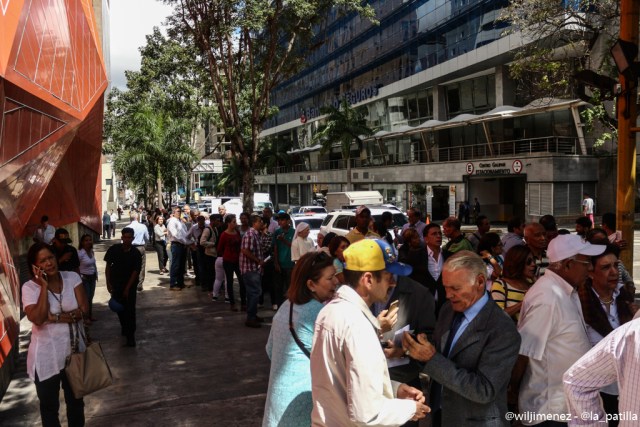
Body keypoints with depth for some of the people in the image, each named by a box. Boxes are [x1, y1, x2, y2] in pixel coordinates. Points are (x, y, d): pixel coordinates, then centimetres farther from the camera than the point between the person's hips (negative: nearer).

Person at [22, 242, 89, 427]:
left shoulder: (72, 277, -7)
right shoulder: (29, 287, -12)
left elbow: (83, 309, -12)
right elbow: (38, 318, -26)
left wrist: (54, 317, -20)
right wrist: (44, 286, -25)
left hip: (74, 350, 2)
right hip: (46, 356, -2)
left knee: (76, 401, 20)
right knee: (49, 405, 15)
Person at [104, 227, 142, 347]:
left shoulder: (136, 254, -12)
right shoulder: (114, 249, -7)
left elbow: (135, 272, -12)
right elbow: (108, 266, 0)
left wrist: (127, 288, -15)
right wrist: (108, 283, -5)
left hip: (130, 285, -2)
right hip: (116, 285, 2)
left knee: (130, 310, -7)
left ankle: (130, 335, -3)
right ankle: (124, 327, 37)